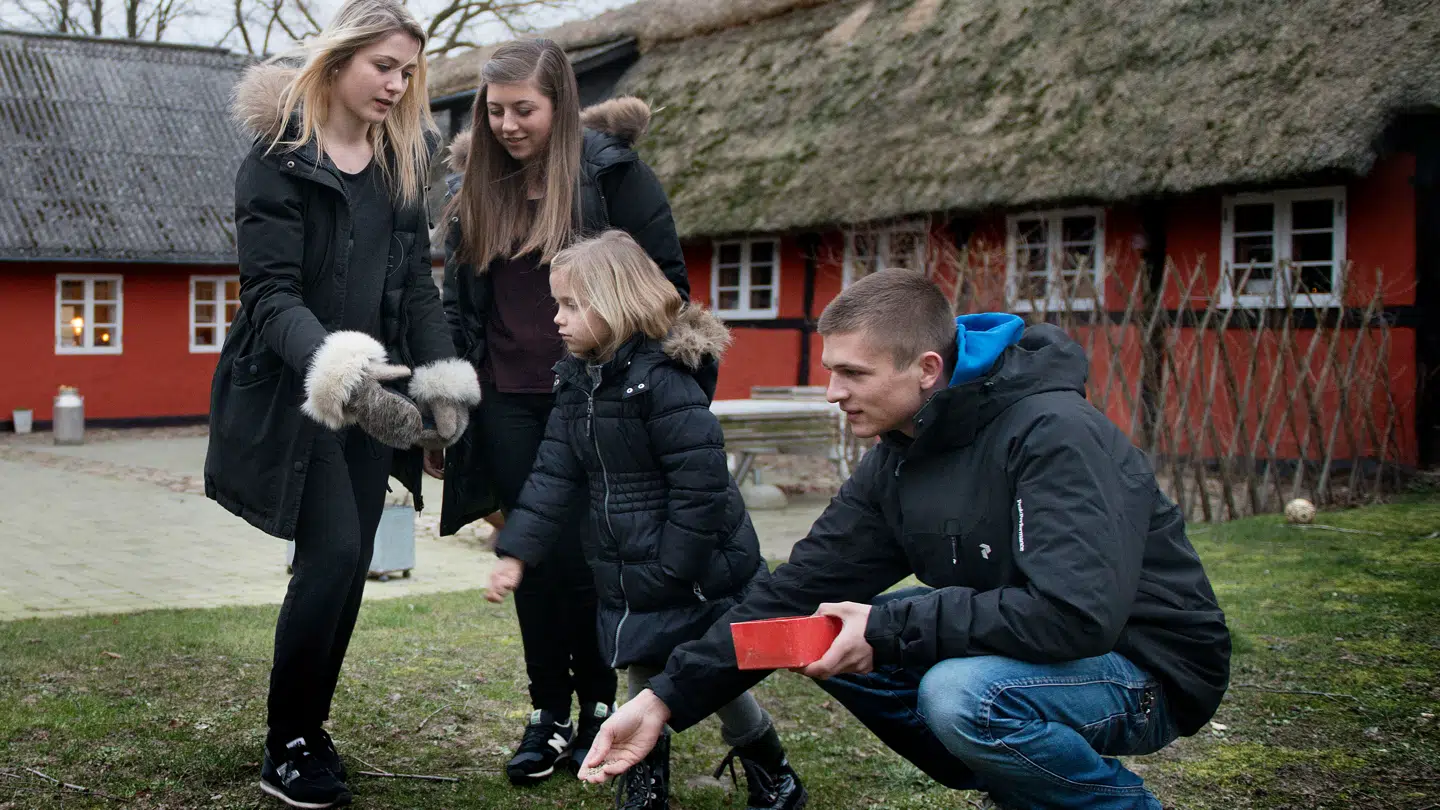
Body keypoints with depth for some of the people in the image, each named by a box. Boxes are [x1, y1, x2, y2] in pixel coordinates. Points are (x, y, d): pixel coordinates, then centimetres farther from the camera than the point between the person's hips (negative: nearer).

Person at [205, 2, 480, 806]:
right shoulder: (281, 156, -10)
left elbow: (417, 280, 10)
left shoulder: (403, 158, 9)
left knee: (350, 566, 7)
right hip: (293, 394, -6)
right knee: (332, 555, -12)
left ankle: (309, 729, 22)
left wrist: (443, 382, -2)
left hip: (372, 395, 6)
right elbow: (271, 294, -18)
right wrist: (331, 370, -34)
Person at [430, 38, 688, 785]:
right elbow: (458, 301, 14)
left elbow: (667, 281, -4)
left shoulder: (610, 170, -7)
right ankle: (548, 714, 18)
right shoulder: (474, 183, 8)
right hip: (507, 404, 4)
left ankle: (601, 709, 17)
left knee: (583, 555, -1)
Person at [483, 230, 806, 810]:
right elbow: (555, 474, 3)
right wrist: (517, 553, -6)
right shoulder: (577, 381, 5)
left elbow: (700, 483, -24)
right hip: (628, 578, 7)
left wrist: (671, 575, -21)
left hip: (697, 575, -7)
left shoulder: (665, 379, -21)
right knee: (642, 677, 13)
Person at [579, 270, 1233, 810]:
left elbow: (1077, 613, -35)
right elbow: (797, 591, 0)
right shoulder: (895, 464, 0)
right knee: (832, 644, -2)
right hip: (1013, 656, 8)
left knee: (962, 692, -34)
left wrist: (889, 628, -27)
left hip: (1152, 667, -8)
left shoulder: (1055, 436, -25)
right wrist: (667, 698, -8)